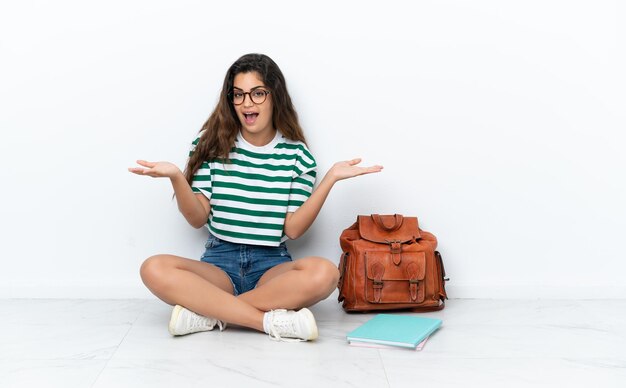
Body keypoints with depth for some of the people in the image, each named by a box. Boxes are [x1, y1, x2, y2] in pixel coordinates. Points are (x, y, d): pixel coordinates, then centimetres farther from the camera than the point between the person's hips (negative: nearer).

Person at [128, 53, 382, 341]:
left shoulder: (297, 155, 3)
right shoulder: (211, 145, 5)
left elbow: (292, 229, -3)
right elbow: (198, 219, 1)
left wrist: (330, 178, -11)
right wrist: (176, 177, -16)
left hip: (272, 265, 0)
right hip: (219, 262, 1)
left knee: (324, 272, -33)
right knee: (154, 269, -30)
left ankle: (207, 312, -24)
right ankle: (273, 321, -30)